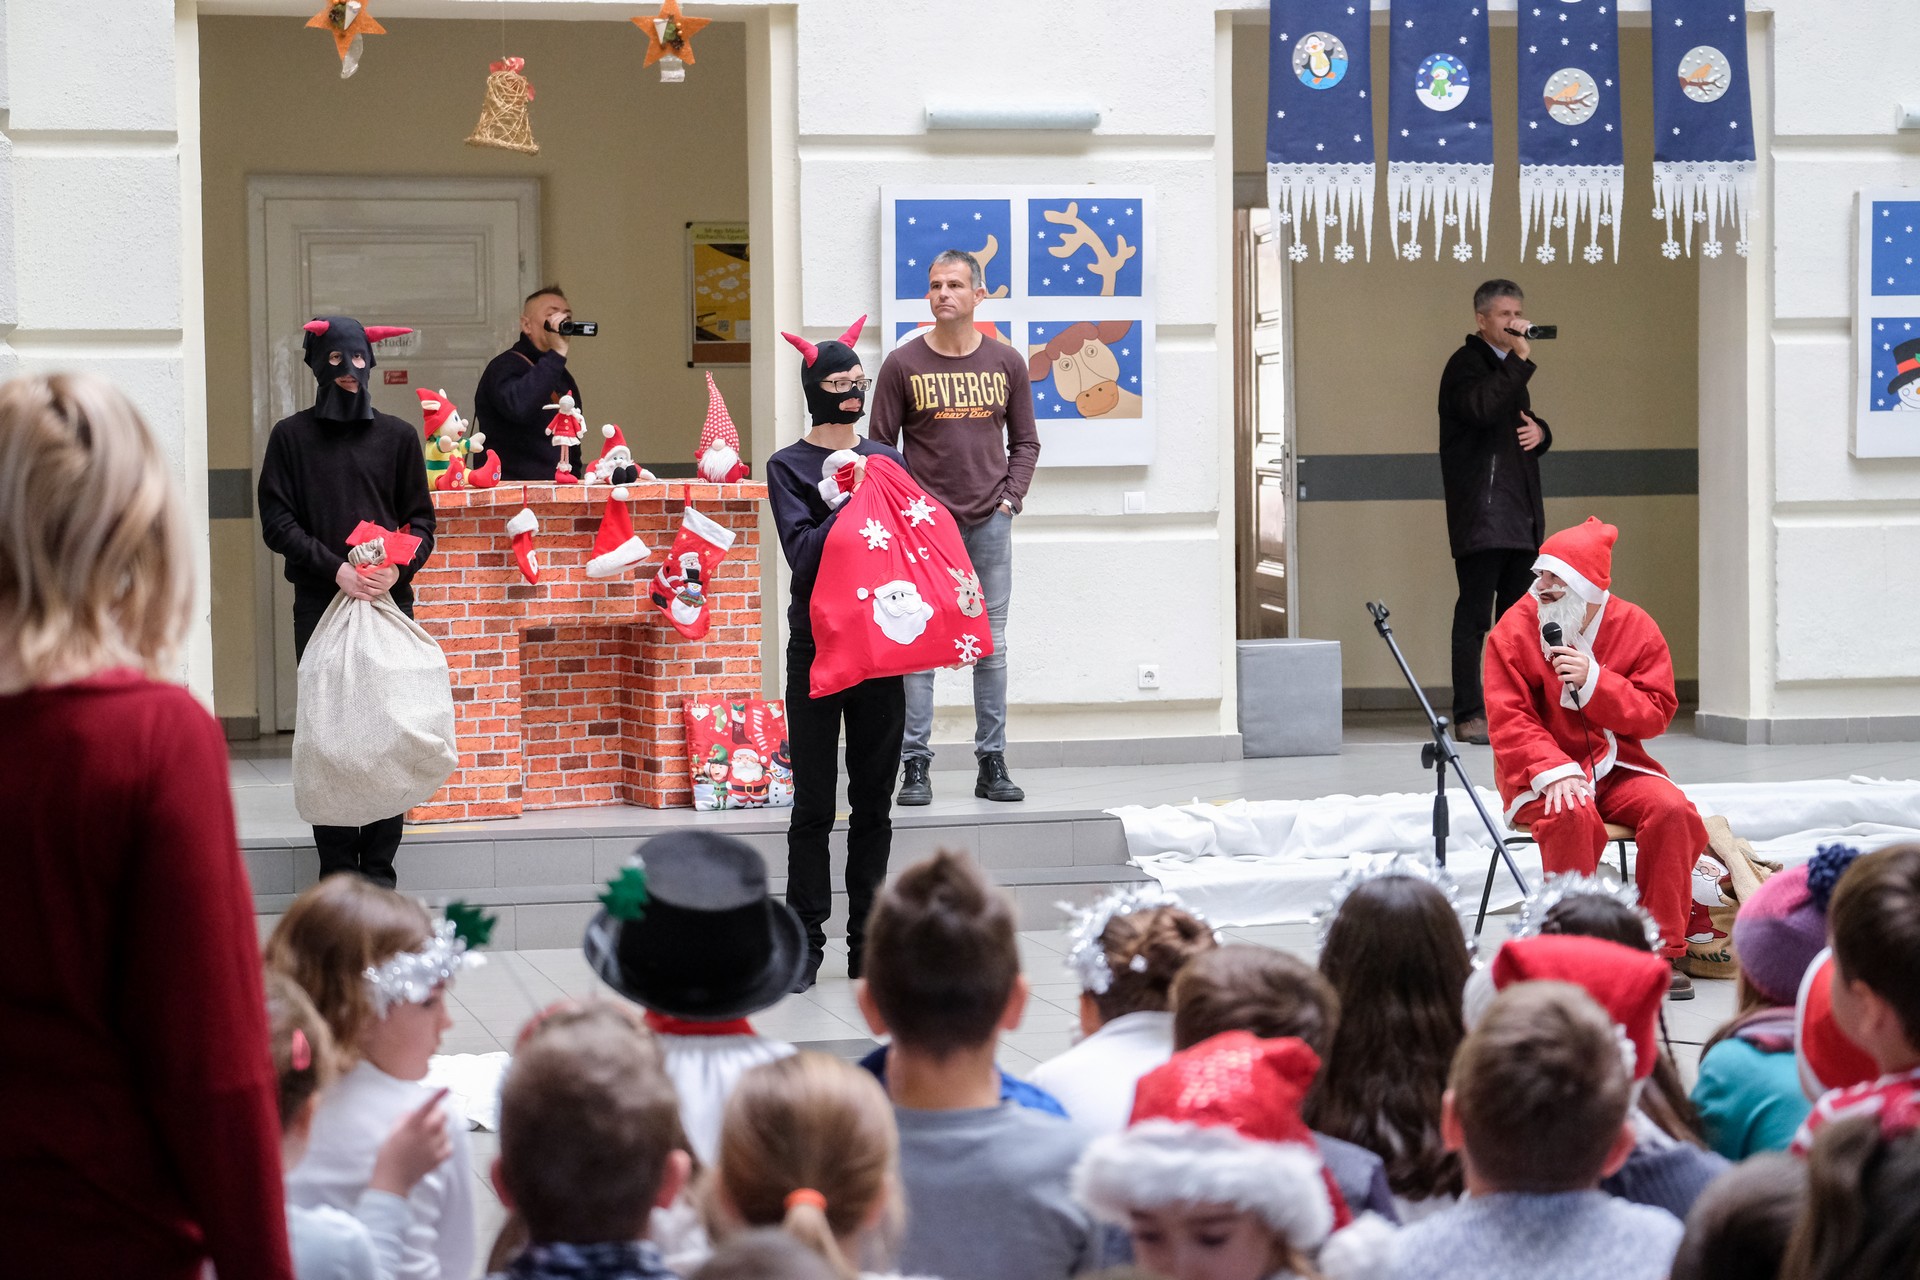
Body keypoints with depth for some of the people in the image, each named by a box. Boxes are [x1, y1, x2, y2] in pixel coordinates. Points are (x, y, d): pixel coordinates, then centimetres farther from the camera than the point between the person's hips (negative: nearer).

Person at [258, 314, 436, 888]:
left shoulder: (397, 436, 11)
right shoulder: (291, 437, 7)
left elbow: (420, 519, 10)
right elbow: (276, 522, 1)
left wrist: (397, 567, -10)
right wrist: (334, 568, -12)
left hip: (390, 601, 1)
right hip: (320, 604, -1)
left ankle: (379, 868, 2)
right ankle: (336, 870, 1)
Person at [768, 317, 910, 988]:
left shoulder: (886, 460, 11)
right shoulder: (789, 467, -1)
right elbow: (803, 554, -12)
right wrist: (843, 499, -18)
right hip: (816, 647, -4)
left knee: (874, 800, 7)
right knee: (814, 802, -1)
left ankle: (867, 940, 13)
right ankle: (806, 941, 5)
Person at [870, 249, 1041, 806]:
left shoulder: (1006, 363, 7)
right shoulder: (902, 364, 0)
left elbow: (1025, 441, 14)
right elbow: (880, 446, 3)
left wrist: (1011, 496, 2)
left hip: (989, 521, 2)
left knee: (991, 644, 5)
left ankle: (993, 765, 10)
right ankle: (915, 766, 0)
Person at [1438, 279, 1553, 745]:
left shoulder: (1508, 367, 22)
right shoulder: (1467, 364, -6)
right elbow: (1481, 408, -26)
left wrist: (1540, 431, 7)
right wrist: (1520, 360, -21)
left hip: (1519, 514, 9)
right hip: (1481, 512, -9)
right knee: (1474, 613, -9)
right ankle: (1469, 715, -9)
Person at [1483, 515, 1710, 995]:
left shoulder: (1636, 628, 1)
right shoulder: (1515, 629, -6)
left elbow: (1656, 714, -3)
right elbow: (1508, 720, -12)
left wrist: (1595, 681, -18)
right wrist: (1554, 771, -27)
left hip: (1615, 767, 3)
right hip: (1541, 774, -3)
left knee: (1671, 810, -25)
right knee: (1572, 817, -35)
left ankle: (1664, 950, -14)